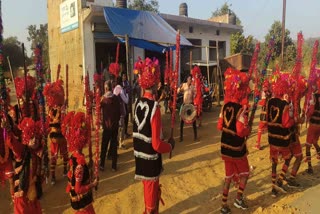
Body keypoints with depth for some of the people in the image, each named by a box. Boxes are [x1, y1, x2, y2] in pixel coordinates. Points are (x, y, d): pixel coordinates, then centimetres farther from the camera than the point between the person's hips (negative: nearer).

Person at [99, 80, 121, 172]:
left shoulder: (103, 99, -12)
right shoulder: (116, 98, -6)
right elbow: (119, 111, 1)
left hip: (107, 125, -2)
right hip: (115, 125, 2)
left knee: (104, 146, 11)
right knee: (114, 145, 9)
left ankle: (102, 165, 15)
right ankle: (114, 166, 14)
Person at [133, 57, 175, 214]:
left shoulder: (138, 103, 1)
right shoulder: (154, 107, -21)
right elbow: (156, 144, -22)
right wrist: (170, 145, -4)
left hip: (140, 157, 7)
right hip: (150, 160, -7)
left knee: (149, 193, 27)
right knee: (151, 200, 11)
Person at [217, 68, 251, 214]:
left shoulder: (225, 106, 0)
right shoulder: (241, 108, -20)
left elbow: (220, 126, 5)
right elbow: (241, 131, -25)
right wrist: (249, 130, -6)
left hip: (225, 146, 6)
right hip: (237, 148, -6)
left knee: (228, 176, 17)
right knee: (244, 173, 21)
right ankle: (239, 199, 28)